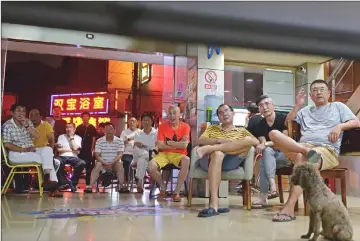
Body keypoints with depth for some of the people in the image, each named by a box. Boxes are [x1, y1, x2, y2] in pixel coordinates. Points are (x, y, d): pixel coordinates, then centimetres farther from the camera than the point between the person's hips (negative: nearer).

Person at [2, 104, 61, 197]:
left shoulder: (28, 122, 10)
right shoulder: (7, 125, -5)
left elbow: (37, 136, 0)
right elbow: (7, 144, -11)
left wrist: (26, 125, -12)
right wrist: (24, 150, -18)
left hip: (31, 151, 5)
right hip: (16, 153, -5)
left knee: (47, 149, -24)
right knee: (44, 158, -26)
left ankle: (47, 178, -33)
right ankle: (52, 185, -22)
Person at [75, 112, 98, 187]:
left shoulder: (92, 128, 4)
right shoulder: (79, 127, 6)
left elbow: (94, 139, 3)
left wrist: (92, 149, -4)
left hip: (89, 150, -1)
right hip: (80, 149, 1)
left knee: (89, 167, 1)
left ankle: (88, 183, 7)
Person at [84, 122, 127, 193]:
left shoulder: (119, 141, 0)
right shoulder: (99, 141, 1)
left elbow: (120, 154, -9)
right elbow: (97, 155, -5)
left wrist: (112, 163, -24)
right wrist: (104, 163, -22)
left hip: (115, 163, 0)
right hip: (103, 163, 1)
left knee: (119, 164, -31)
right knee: (97, 165, -30)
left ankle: (121, 186, -34)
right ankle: (90, 186, -37)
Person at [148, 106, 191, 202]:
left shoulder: (185, 126, -1)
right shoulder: (162, 126, 1)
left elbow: (184, 145, -14)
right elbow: (160, 146, -7)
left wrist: (168, 142, -10)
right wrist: (177, 145, -10)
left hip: (179, 154, -1)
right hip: (164, 154, 2)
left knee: (186, 160, -36)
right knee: (151, 166, -27)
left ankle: (177, 191, -21)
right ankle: (163, 187, 3)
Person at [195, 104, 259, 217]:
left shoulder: (241, 131, 28)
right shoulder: (212, 128, 29)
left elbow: (256, 142, 11)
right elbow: (199, 141, 11)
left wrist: (237, 144, -6)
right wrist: (219, 140, -3)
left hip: (229, 162, 1)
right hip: (212, 159, 0)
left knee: (248, 140, -24)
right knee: (218, 154, -40)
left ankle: (209, 148, -34)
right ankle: (214, 205, -48)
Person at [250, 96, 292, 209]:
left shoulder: (284, 118, -6)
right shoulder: (260, 125, 6)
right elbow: (262, 144, -4)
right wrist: (263, 145, -25)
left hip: (287, 154, -3)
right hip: (271, 155, 3)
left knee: (264, 161, -29)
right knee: (266, 152, -30)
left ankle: (263, 197, -32)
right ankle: (273, 188, -40)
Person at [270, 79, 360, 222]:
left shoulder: (338, 106, 25)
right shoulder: (305, 111, 33)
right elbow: (287, 123, 22)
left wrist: (340, 126, -7)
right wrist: (297, 106, 14)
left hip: (327, 149, -4)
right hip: (302, 146, 4)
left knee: (302, 159, -42)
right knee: (274, 133, -24)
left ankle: (289, 208, -48)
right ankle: (306, 151, -42)